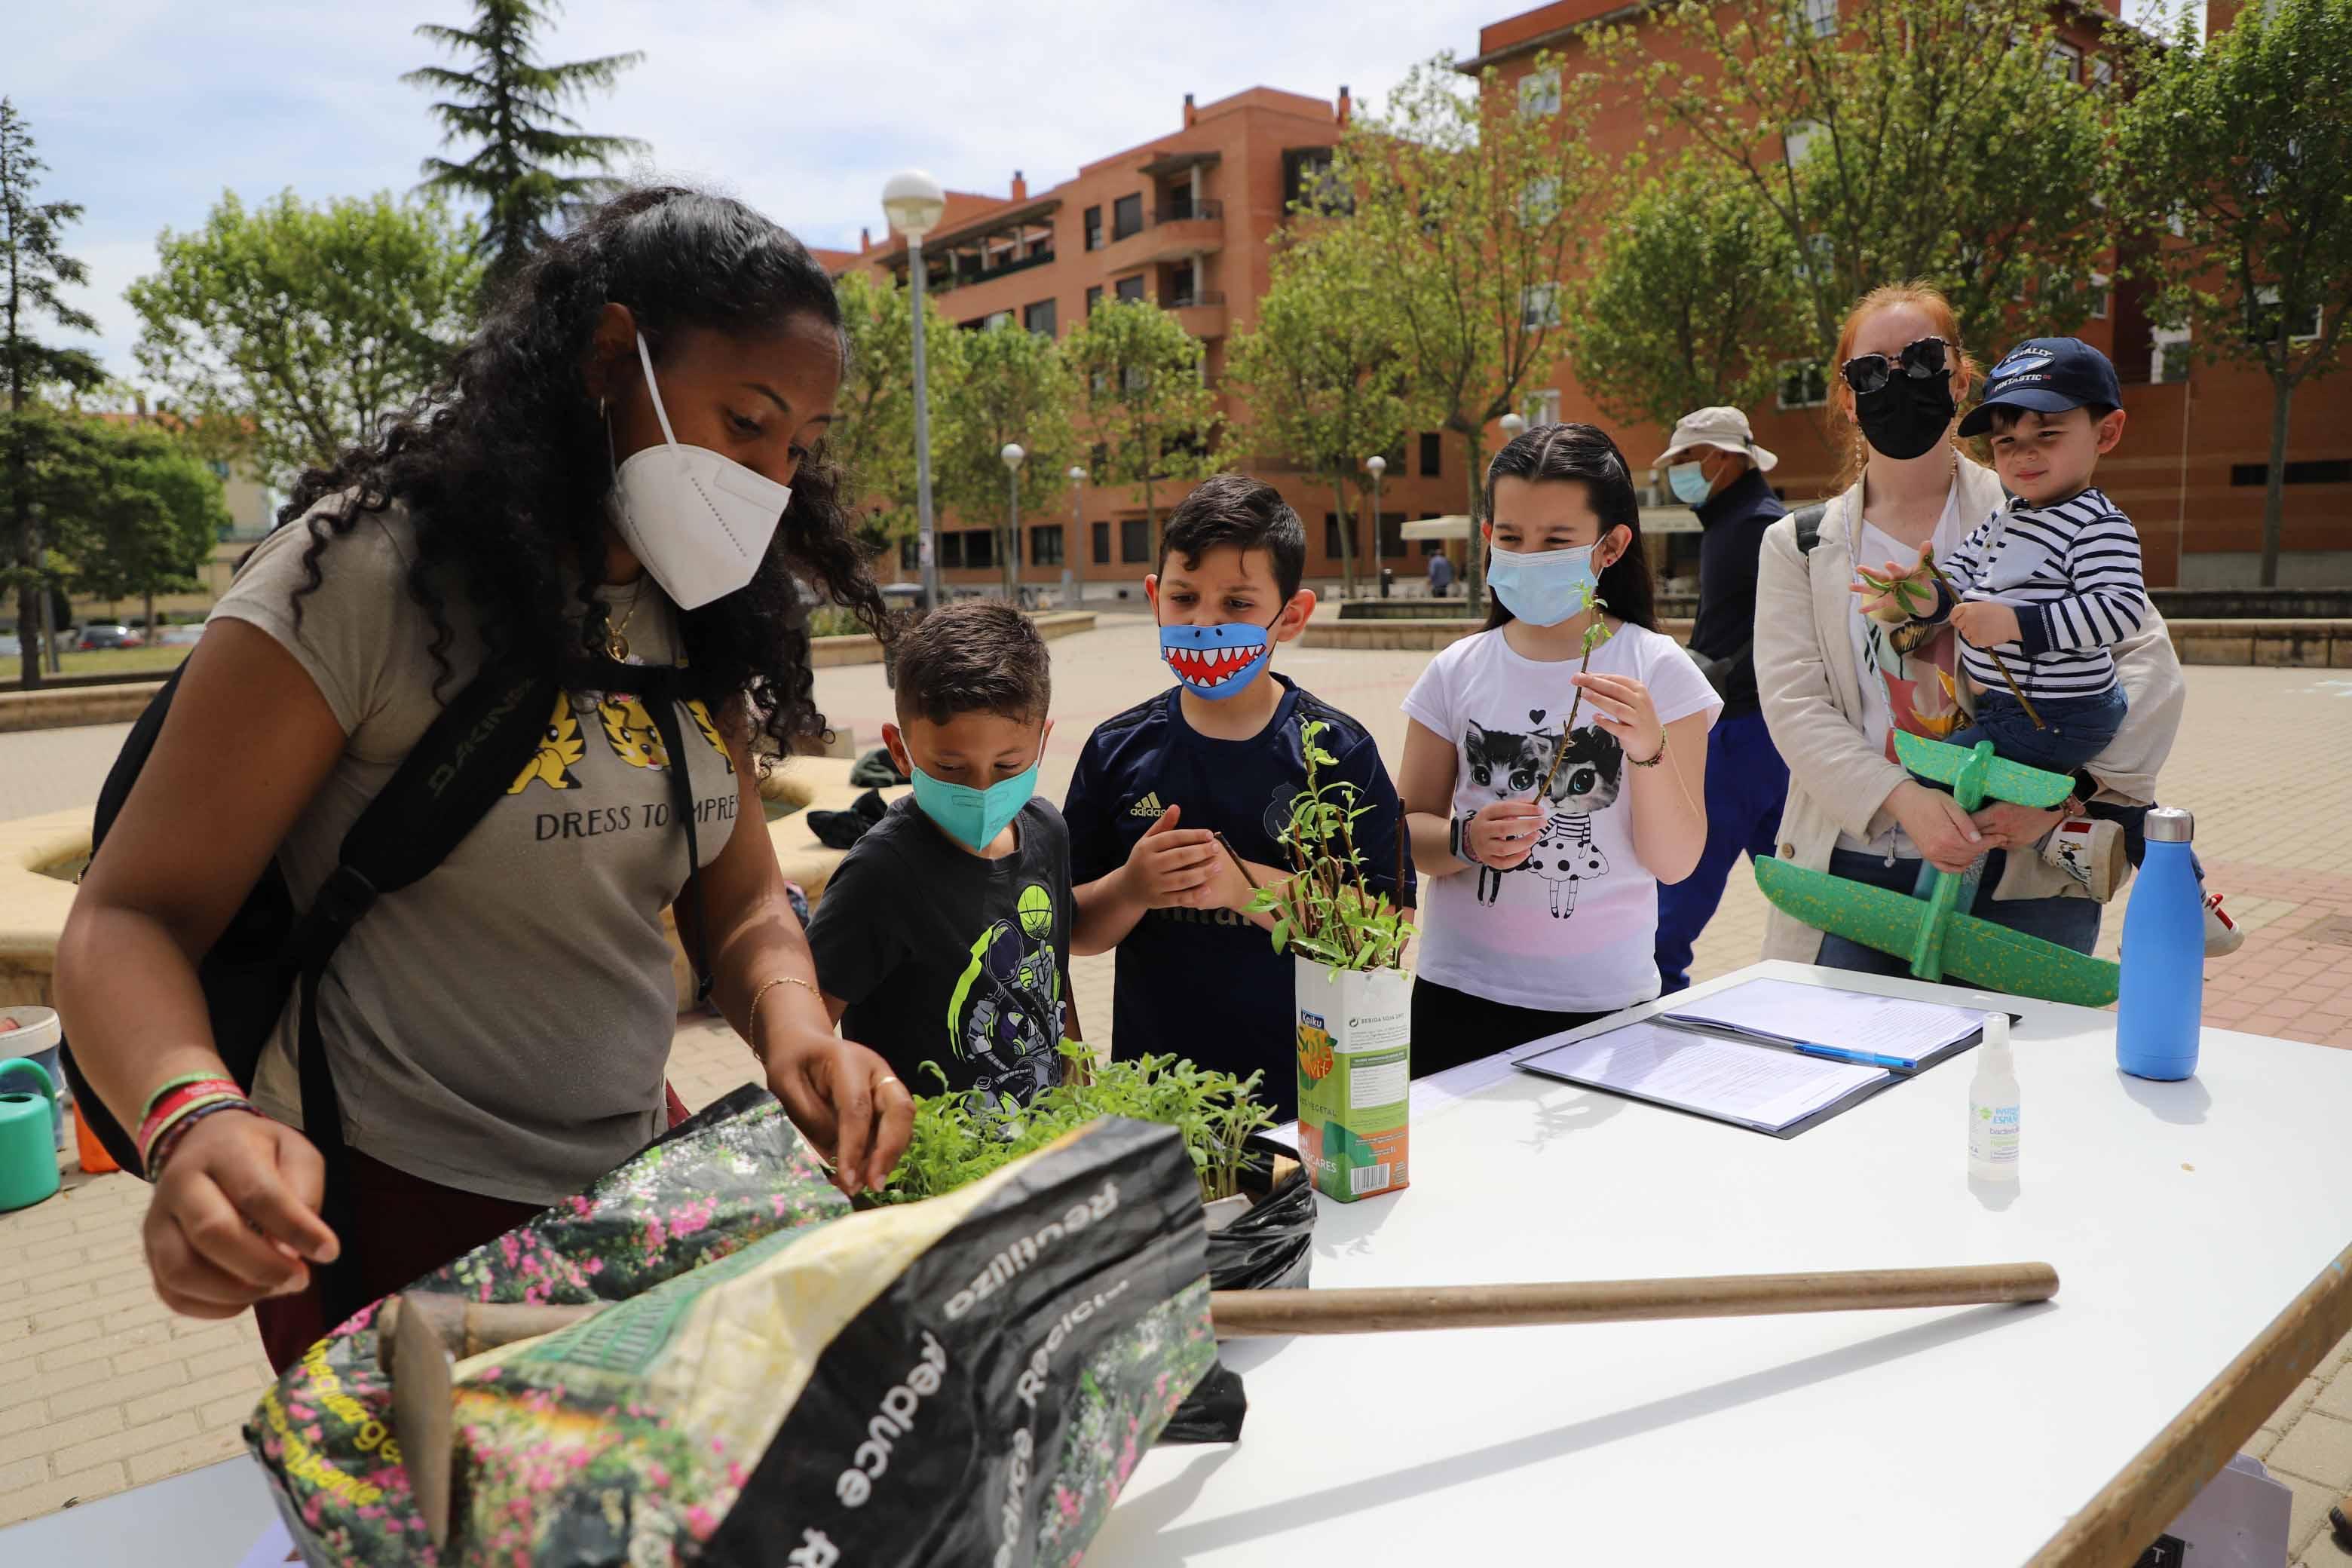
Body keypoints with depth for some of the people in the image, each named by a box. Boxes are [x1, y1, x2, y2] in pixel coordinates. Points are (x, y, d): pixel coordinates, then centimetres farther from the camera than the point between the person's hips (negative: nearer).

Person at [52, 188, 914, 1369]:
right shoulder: (366, 573, -16)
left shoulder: (696, 617, 2)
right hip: (390, 1221, -6)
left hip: (629, 1192, 7)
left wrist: (793, 1027, -17)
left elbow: (737, 898, 4)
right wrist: (195, 1117, -35)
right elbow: (131, 918, -16)